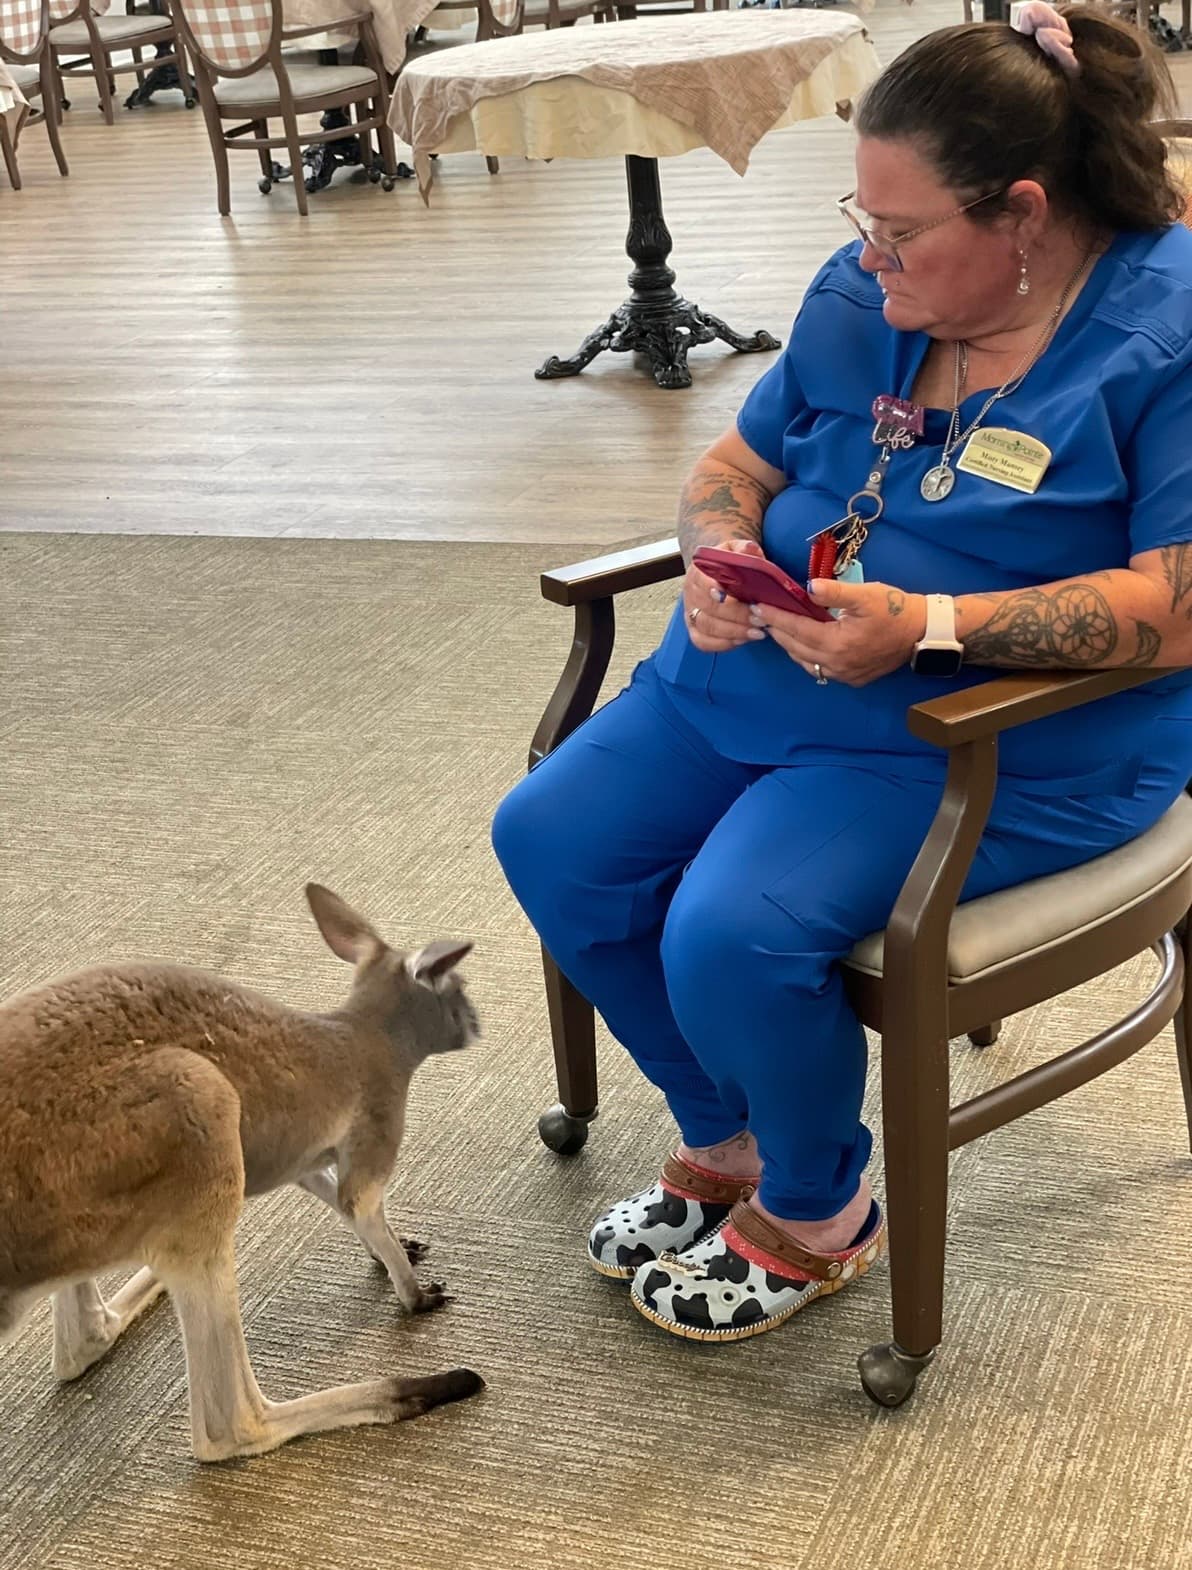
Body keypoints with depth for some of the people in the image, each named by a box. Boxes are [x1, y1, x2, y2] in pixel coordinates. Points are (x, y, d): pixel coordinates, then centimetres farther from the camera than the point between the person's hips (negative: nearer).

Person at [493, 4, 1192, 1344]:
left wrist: (928, 625, -29)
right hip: (768, 672, 8)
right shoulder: (863, 293, 4)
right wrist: (722, 557, -9)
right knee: (550, 841, -4)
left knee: (733, 931, -26)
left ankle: (815, 1211, 7)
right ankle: (722, 1138, 17)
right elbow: (737, 462, 15)